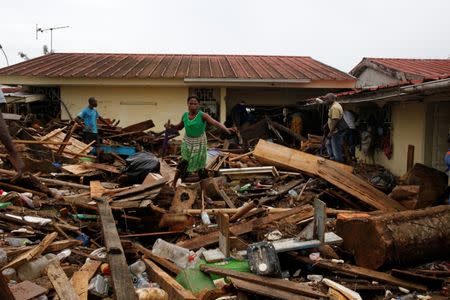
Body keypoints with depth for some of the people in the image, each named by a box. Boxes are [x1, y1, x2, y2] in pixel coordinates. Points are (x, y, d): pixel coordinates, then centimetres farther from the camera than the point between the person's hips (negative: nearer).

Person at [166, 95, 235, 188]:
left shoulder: (202, 115, -20)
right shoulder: (185, 115, -7)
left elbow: (215, 122, -36)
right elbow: (179, 127, 10)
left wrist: (226, 129, -53)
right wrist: (171, 127, -10)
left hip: (199, 142, -2)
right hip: (187, 141, 3)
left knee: (199, 162, 6)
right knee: (184, 162, 2)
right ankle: (174, 183, 14)